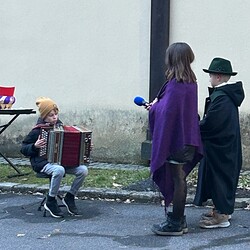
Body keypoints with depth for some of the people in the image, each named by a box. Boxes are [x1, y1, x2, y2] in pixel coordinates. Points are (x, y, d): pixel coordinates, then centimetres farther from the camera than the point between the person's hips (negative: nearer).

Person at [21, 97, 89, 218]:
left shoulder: (59, 125, 8)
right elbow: (23, 149, -2)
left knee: (83, 170, -18)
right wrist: (35, 146, -20)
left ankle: (69, 197, 2)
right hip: (43, 162, -5)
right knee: (59, 170, -38)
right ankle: (50, 202, -16)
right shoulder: (37, 130, -7)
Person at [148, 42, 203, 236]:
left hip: (175, 140, -9)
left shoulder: (175, 85, -20)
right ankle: (179, 219, 28)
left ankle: (176, 224, 10)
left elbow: (166, 111, -23)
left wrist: (154, 106, -3)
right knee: (180, 179, 17)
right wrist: (156, 106, 14)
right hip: (187, 138, 9)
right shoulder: (191, 82, 8)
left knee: (177, 180, -1)